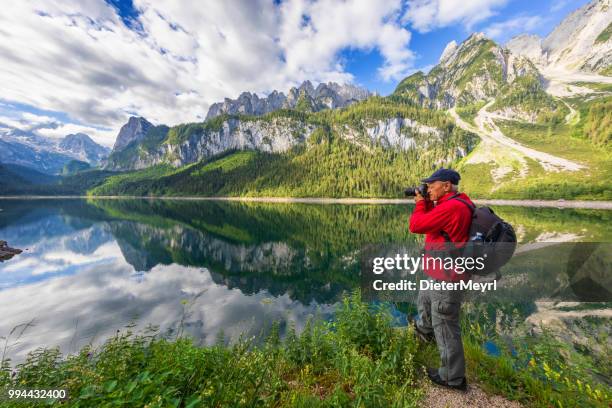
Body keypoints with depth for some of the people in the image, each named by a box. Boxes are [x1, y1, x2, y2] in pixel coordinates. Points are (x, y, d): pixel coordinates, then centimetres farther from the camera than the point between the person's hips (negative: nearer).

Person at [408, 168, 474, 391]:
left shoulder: (452, 206, -26)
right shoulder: (456, 203, 7)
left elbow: (416, 225, -25)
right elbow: (432, 220, 17)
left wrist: (420, 203, -9)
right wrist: (426, 203, 4)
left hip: (446, 278, -11)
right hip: (440, 273, 11)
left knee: (445, 326, 5)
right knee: (424, 300, 32)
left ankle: (453, 378, 25)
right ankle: (424, 331, 60)